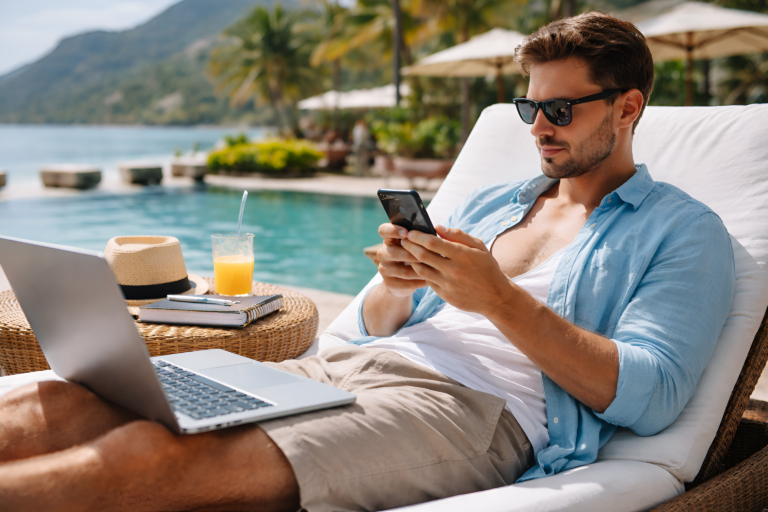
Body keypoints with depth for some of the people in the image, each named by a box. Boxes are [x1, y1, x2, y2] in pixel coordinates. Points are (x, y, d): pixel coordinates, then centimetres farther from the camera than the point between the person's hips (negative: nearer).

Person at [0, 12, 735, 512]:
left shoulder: (684, 232, 9)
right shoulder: (488, 201, 26)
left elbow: (650, 396, -7)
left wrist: (499, 298, -14)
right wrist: (396, 284, -1)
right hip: (349, 368, 7)